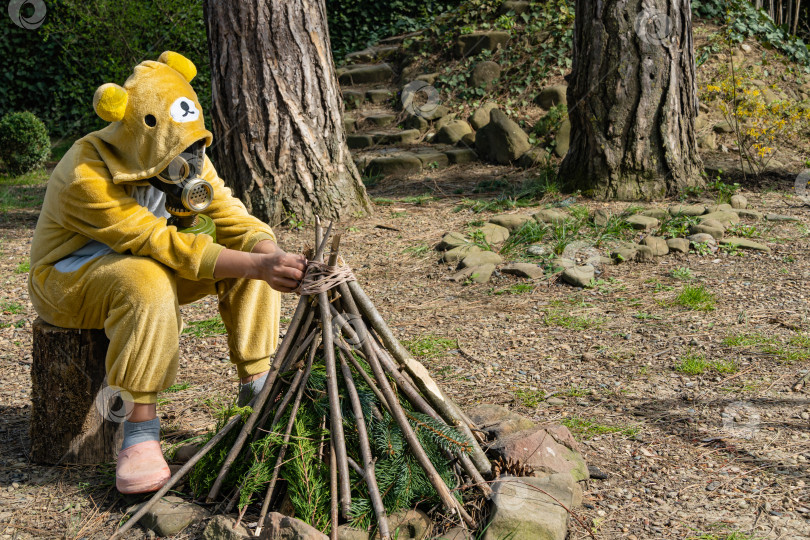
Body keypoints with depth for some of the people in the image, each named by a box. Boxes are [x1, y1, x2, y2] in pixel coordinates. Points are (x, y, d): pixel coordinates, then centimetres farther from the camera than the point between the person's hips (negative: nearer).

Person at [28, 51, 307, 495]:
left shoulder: (186, 161, -8)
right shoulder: (87, 176, -31)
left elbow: (234, 221, -11)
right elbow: (163, 244, -36)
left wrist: (276, 257, -34)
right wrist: (255, 266, -42)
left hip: (149, 265, 7)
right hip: (69, 277, -7)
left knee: (254, 257, -11)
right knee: (147, 280, -41)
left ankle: (257, 384, -5)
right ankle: (139, 430, -33)